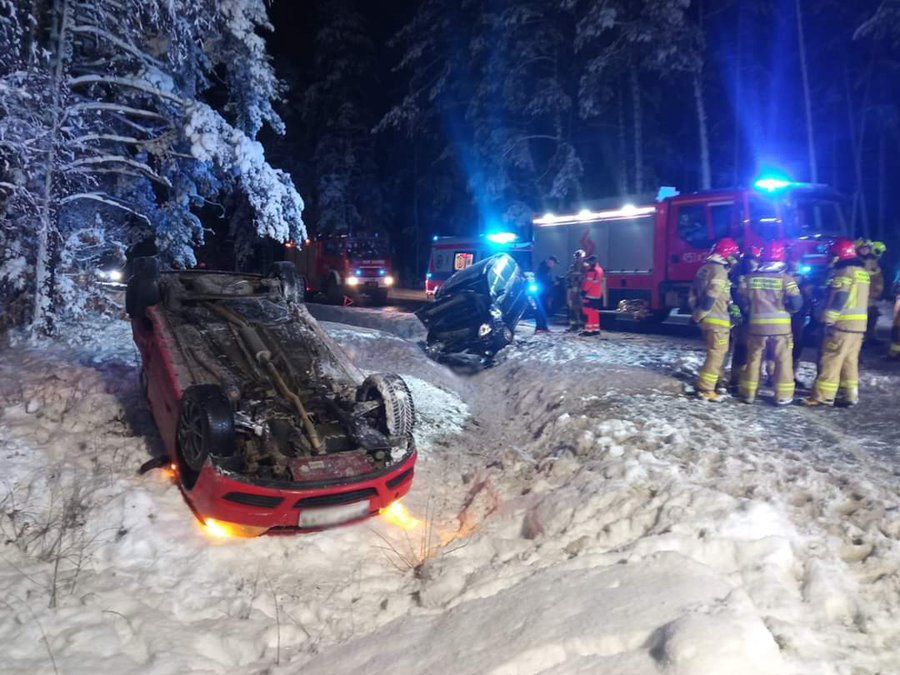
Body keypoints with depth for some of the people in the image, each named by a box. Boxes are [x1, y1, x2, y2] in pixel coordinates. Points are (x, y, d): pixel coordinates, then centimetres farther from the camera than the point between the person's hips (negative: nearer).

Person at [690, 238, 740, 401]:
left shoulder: (704, 269, 12)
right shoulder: (719, 271, -16)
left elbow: (693, 295, 14)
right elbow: (710, 297, -23)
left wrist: (697, 313, 15)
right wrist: (698, 316, -13)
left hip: (707, 319, 9)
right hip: (717, 320, -9)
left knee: (716, 353, 20)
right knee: (716, 354, -5)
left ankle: (718, 382, 30)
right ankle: (705, 389, -5)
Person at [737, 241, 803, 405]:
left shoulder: (749, 278, 0)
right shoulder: (786, 278, -9)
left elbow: (742, 300, 4)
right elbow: (796, 303, -10)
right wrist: (785, 310, 10)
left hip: (756, 324, 3)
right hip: (780, 325, -2)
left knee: (754, 359, 11)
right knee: (783, 360, 7)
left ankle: (748, 393, 16)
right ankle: (783, 396, 10)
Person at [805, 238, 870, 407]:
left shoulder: (844, 272, -13)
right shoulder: (862, 272, 16)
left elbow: (838, 299, -19)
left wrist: (827, 319, -16)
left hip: (843, 323, -9)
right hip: (859, 323, 9)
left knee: (831, 360, -6)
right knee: (850, 360, 13)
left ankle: (823, 396, -4)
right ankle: (851, 395, 15)